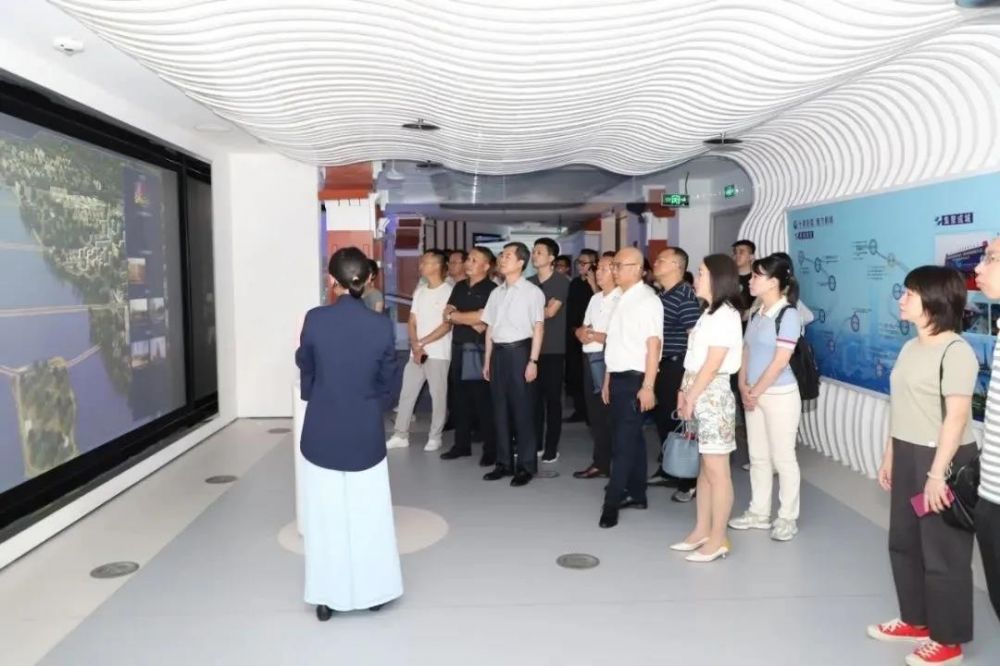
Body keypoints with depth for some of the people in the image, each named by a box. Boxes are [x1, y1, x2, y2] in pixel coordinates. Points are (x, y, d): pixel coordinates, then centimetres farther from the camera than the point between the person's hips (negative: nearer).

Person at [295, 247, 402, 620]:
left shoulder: (315, 320, -11)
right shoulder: (381, 325, -9)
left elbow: (305, 369, 5)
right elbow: (386, 380, 2)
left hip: (322, 432, -1)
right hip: (366, 432, 1)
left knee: (326, 515, 12)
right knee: (368, 514, 14)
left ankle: (327, 598, 22)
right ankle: (372, 591, 26)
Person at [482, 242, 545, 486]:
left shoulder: (532, 292, -3)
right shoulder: (496, 293, 13)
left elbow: (538, 328, -7)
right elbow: (490, 328, 15)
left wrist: (533, 360, -13)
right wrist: (487, 360, 13)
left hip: (519, 351, -6)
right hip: (498, 352, 6)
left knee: (522, 409, -1)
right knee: (500, 408, 9)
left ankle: (526, 465, 8)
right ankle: (504, 462, 19)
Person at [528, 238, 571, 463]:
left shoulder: (562, 281, -3)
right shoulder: (528, 282, 12)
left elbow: (551, 312, -10)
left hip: (553, 349, -4)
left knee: (552, 398, 1)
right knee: (534, 397, 7)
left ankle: (551, 447, 8)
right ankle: (535, 444, 18)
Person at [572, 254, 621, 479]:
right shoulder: (595, 298, 17)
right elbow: (582, 327, 23)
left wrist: (595, 336, -11)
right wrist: (581, 332, 0)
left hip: (607, 359, -8)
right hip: (589, 358, 9)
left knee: (609, 414, -1)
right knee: (594, 413, 13)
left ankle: (606, 464, 9)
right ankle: (600, 463, 22)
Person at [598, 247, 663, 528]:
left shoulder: (647, 300, -12)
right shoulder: (621, 299, 13)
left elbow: (653, 346, -17)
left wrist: (647, 386, -21)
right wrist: (608, 380, 16)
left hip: (634, 379, -8)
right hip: (618, 378, 8)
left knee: (624, 441, -5)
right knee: (631, 438, 15)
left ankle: (612, 502, -1)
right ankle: (635, 494, 25)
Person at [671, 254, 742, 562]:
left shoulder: (725, 316, -14)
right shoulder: (709, 314, 15)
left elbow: (712, 365, -17)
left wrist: (692, 397, -13)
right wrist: (684, 392, 8)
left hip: (713, 395, -9)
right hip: (699, 394, 9)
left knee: (717, 471, -1)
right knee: (705, 468, 14)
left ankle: (718, 539, 8)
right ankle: (701, 531, 22)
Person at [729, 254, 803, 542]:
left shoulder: (788, 315, -14)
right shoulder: (756, 313, 8)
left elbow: (780, 362, -17)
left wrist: (756, 392, -12)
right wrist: (743, 387, -1)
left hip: (780, 395, -7)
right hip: (754, 395, 7)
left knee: (783, 458, 3)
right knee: (758, 457, 13)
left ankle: (788, 518, 15)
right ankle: (759, 513, 25)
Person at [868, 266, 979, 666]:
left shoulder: (955, 351, -16)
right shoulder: (910, 347, 10)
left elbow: (957, 416, -21)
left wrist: (937, 472, -23)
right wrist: (890, 455, 15)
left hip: (942, 459, -8)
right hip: (908, 457, 8)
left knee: (943, 552, 4)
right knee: (904, 543, 17)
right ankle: (916, 620, 34)